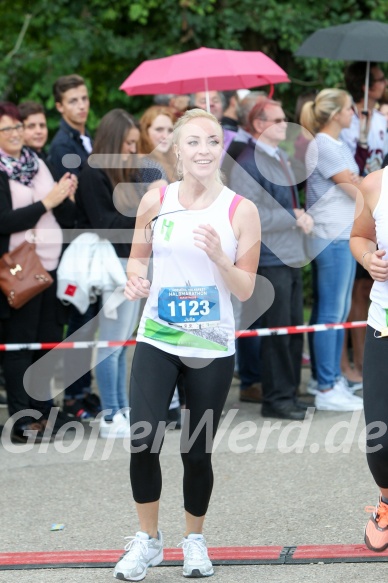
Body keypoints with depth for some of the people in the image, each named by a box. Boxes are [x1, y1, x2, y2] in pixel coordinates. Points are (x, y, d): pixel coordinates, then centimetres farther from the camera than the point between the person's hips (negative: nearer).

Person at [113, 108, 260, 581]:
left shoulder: (241, 211, -4)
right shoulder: (156, 202, 0)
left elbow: (245, 290, -4)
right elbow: (137, 257, 14)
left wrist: (219, 255, -22)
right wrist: (135, 279, -9)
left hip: (212, 349, -1)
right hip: (157, 341, 1)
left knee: (197, 452, 6)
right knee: (143, 442, -12)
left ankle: (194, 539, 28)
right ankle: (148, 540, 8)